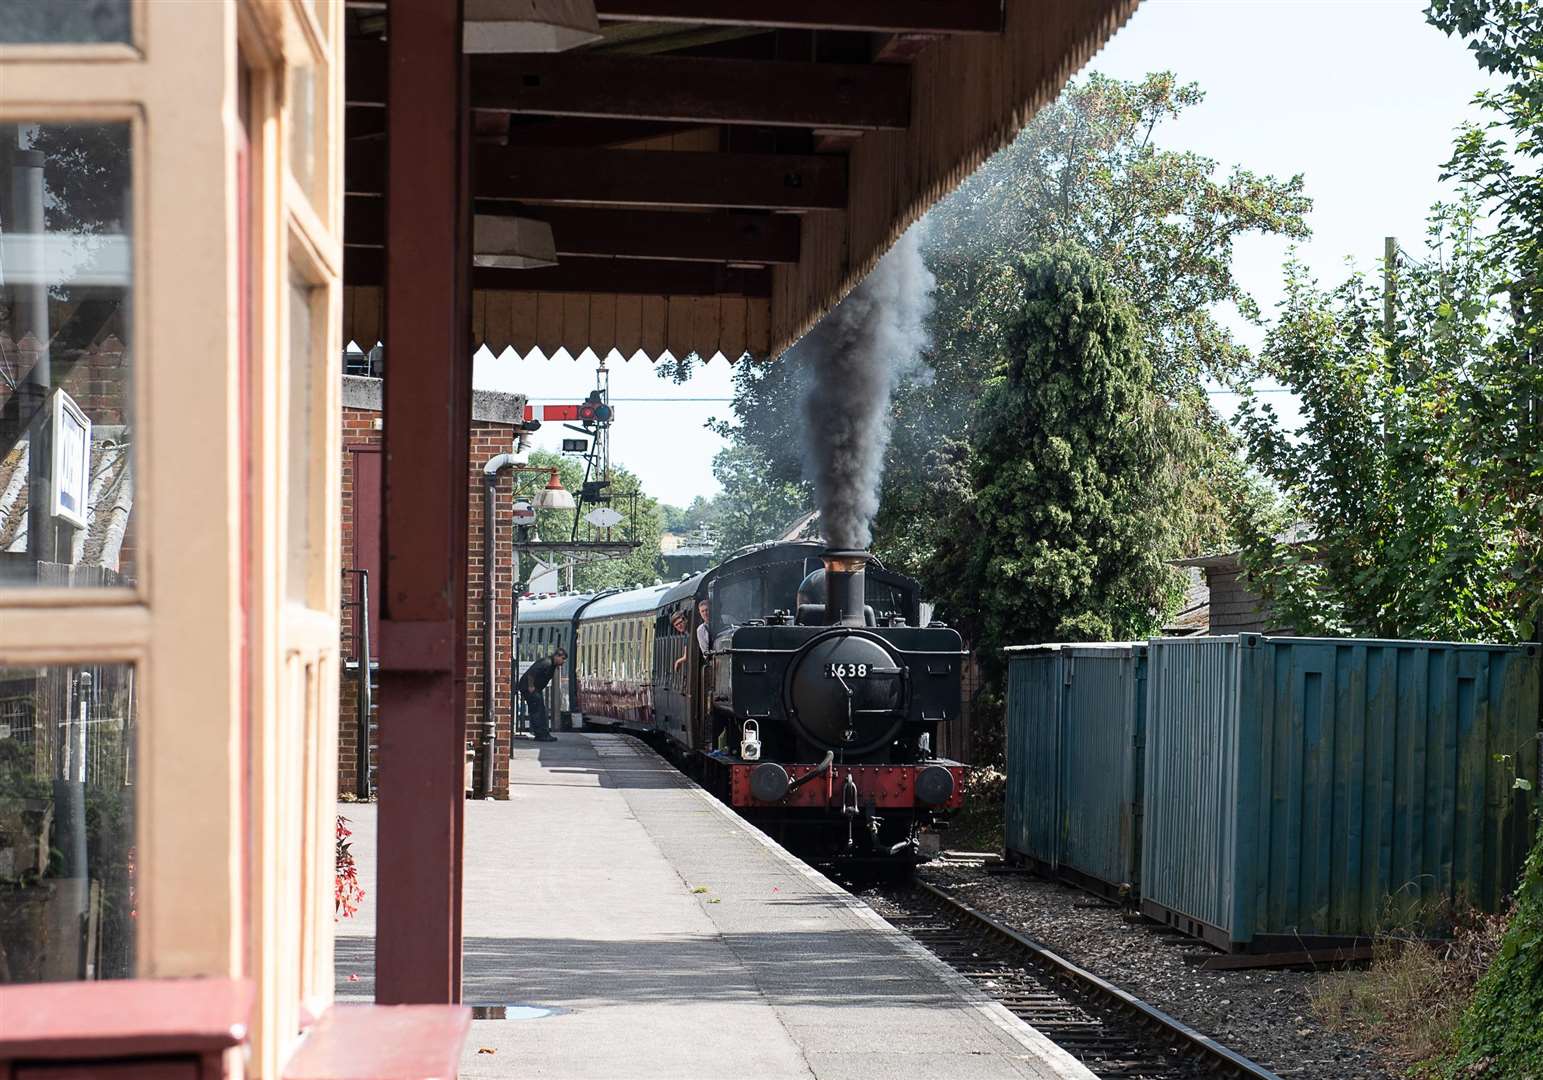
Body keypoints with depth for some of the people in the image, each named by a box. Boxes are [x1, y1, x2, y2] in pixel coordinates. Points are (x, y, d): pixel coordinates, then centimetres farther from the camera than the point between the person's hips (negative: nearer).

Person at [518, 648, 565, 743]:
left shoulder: (553, 665, 11)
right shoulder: (546, 663, -23)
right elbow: (531, 673, -30)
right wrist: (530, 687, -23)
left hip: (536, 689, 11)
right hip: (528, 687, -11)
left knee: (542, 711, 9)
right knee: (536, 710, -10)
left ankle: (545, 734, 10)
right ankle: (540, 735, -10)